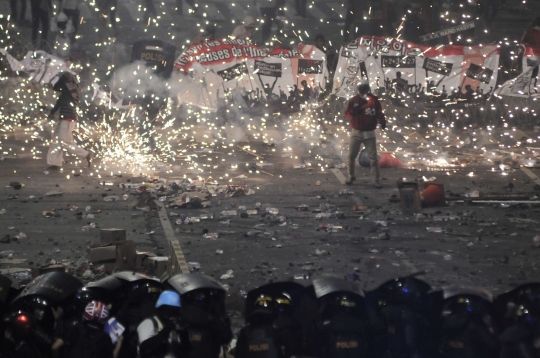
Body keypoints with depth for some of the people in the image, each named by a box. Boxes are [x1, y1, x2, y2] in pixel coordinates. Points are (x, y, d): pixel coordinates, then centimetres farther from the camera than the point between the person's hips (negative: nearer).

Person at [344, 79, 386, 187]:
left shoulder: (374, 100, -2)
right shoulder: (353, 100, 0)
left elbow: (379, 113, -3)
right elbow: (347, 114, -2)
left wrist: (382, 122, -22)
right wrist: (354, 111, -23)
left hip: (369, 133, -1)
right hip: (356, 132, 1)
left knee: (373, 158, -3)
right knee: (351, 156, 4)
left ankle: (376, 180, 1)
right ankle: (351, 176, 24)